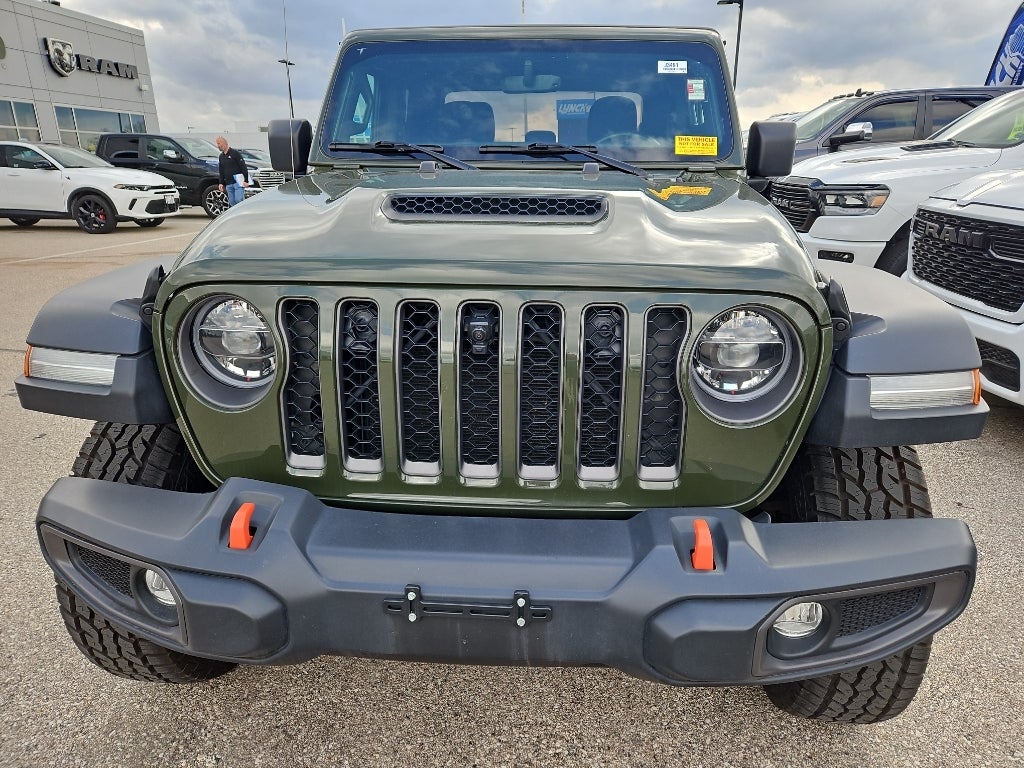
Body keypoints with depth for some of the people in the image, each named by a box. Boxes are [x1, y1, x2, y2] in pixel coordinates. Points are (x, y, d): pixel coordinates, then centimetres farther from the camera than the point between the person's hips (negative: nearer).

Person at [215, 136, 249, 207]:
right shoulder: (221, 157, 17)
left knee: (239, 200, -16)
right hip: (228, 184, 7)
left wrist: (246, 180, -14)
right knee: (232, 202, 4)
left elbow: (243, 166, -8)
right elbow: (221, 171, 24)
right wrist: (221, 183, 15)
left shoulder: (234, 153, -4)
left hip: (238, 182, -7)